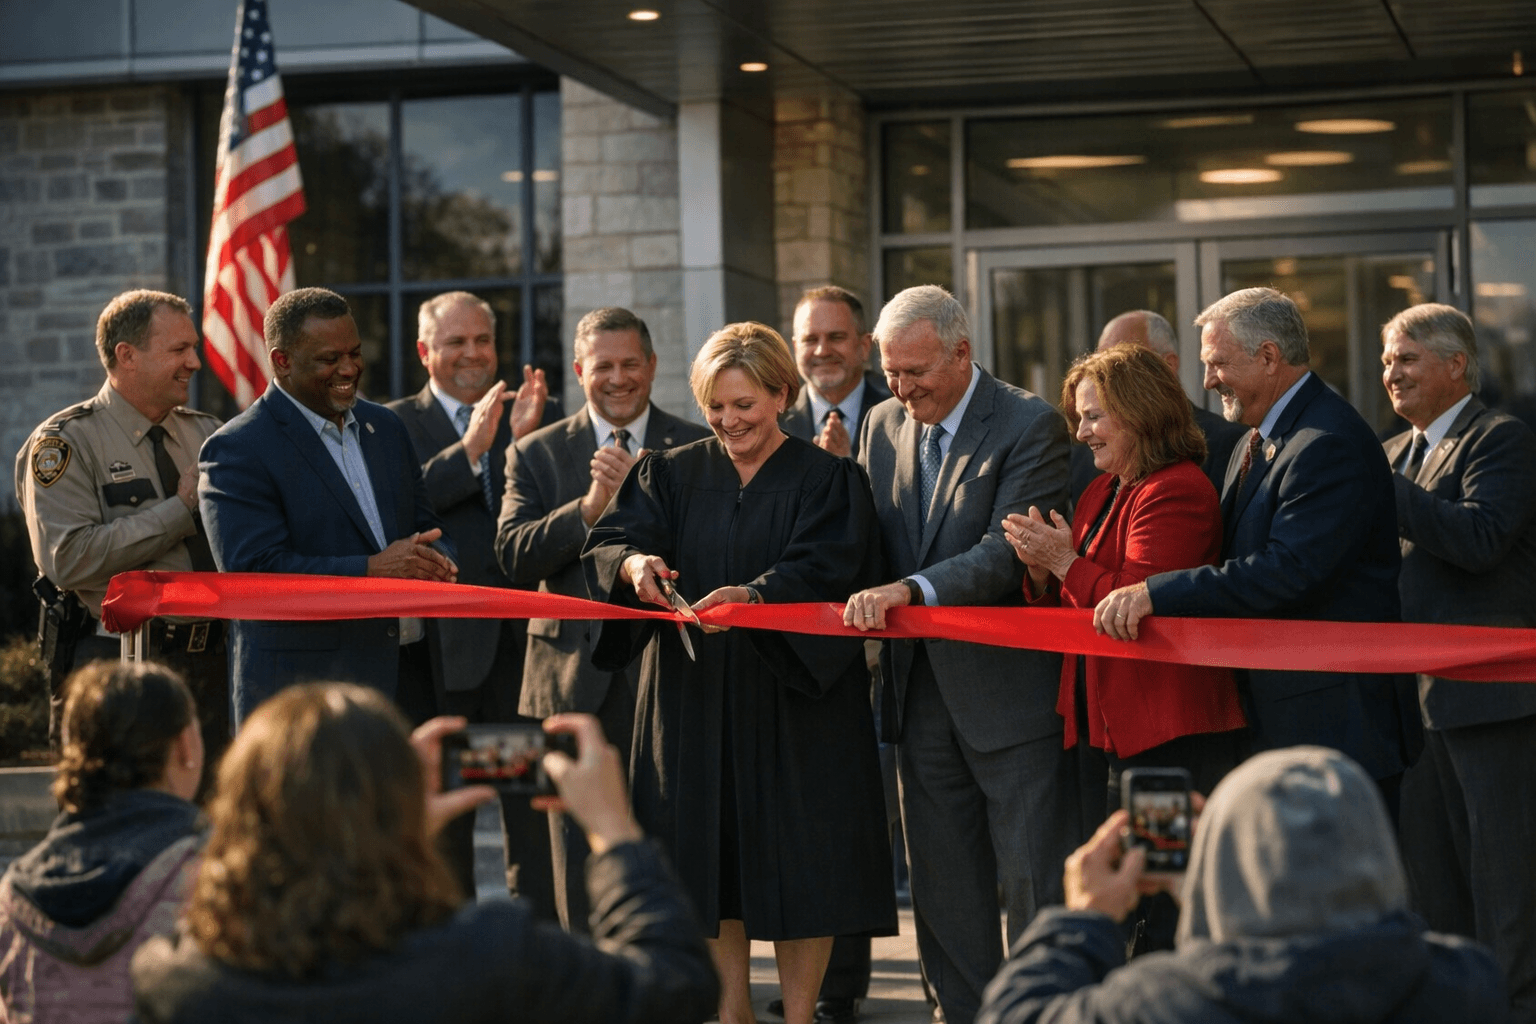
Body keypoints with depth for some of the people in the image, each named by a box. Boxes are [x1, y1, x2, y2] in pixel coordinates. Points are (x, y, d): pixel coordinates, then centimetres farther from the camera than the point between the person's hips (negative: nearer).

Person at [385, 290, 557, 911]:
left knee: (536, 802, 0)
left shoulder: (533, 416, 10)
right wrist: (470, 449, -20)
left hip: (524, 638, 2)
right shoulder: (394, 425, 3)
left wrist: (525, 437, -15)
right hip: (440, 644, -1)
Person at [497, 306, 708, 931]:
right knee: (581, 873, 3)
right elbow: (513, 557, -4)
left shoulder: (696, 452, 6)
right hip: (576, 685, 0)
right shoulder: (537, 455, 8)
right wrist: (591, 505, -15)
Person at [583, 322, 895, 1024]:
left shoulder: (828, 481, 1)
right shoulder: (672, 474, 10)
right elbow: (612, 544, -5)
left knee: (799, 859, -2)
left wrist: (753, 595, -34)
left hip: (794, 696, -3)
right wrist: (636, 562, -29)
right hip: (695, 695, 3)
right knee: (712, 857, 5)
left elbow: (822, 570, -15)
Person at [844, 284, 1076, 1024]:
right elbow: (872, 544, 13)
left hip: (1010, 690, -6)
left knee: (1034, 887, -2)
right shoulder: (883, 426, 10)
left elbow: (1010, 554, -20)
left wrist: (910, 590, -31)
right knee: (943, 894, 12)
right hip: (922, 692, 6)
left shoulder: (1031, 426, -10)